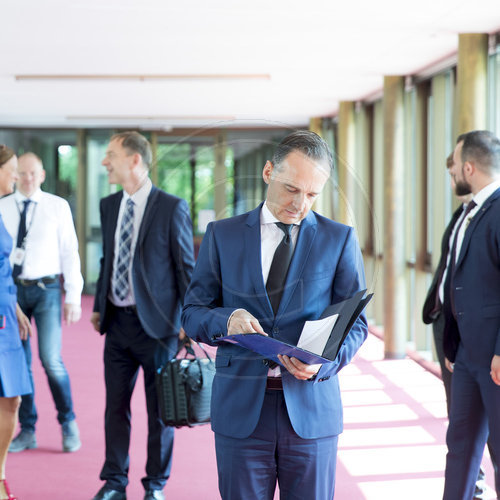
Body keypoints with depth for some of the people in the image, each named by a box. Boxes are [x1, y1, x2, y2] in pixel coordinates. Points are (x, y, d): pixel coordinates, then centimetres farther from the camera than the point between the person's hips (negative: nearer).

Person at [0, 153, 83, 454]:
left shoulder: (58, 207, 0)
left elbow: (70, 253, 1)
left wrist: (73, 297, -4)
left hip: (46, 289, -2)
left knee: (52, 361, -9)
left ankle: (68, 424, 12)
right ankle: (27, 431, 18)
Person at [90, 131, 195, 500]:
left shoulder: (172, 208, -9)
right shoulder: (109, 206, 9)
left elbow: (187, 267, -7)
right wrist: (99, 306, 14)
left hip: (156, 323, -5)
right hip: (118, 321, 5)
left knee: (159, 408, 6)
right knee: (115, 405, 10)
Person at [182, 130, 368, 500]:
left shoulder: (340, 239, 6)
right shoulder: (222, 235, 7)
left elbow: (355, 323, 5)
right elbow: (192, 314, 7)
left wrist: (324, 361, -15)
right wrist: (227, 319, -15)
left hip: (311, 410, 0)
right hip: (241, 408, 0)